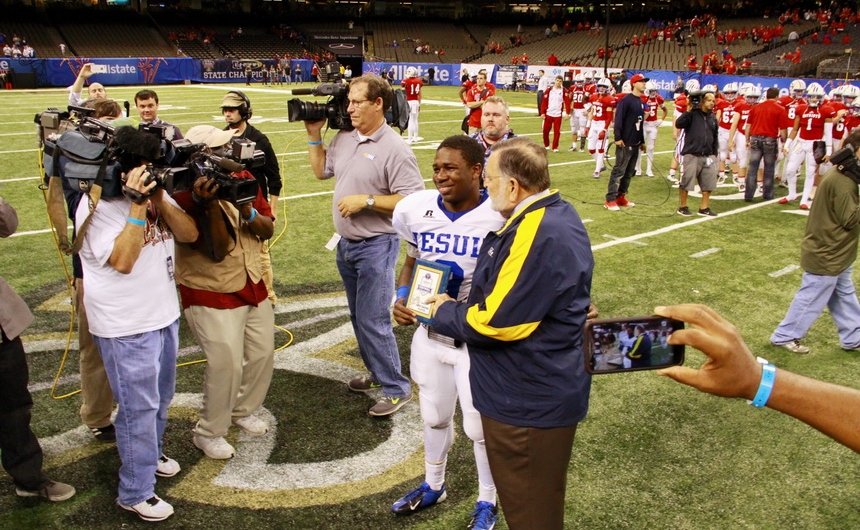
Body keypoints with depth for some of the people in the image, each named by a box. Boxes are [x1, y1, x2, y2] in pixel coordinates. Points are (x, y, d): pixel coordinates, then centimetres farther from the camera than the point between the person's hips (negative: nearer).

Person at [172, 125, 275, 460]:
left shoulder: (243, 178, -1)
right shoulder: (186, 196, -20)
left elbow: (268, 230, -1)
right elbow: (218, 252, -25)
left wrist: (249, 212, -22)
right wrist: (210, 204, -35)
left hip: (253, 288, 7)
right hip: (212, 295, -7)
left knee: (262, 355, 12)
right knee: (226, 365, -8)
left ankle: (243, 411, 37)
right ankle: (209, 433, 15)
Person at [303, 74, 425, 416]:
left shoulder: (395, 149, -18)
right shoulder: (344, 138, 4)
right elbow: (321, 171, 20)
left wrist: (366, 201, -24)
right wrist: (314, 135, 11)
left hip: (375, 246, -8)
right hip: (346, 244, 8)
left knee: (373, 320, -5)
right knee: (359, 317, 18)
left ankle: (396, 388, 10)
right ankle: (376, 373, 35)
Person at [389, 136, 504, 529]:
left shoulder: (501, 216, -20)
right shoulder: (417, 209, -6)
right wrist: (402, 297, -5)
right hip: (429, 331, 4)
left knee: (480, 424, 11)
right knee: (434, 414, 22)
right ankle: (433, 485, 47)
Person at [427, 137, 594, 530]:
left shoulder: (540, 236, -28)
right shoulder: (551, 215, 6)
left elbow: (495, 322, -25)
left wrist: (444, 313, -8)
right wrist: (458, 306, 6)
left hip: (530, 402, -11)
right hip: (537, 391, 11)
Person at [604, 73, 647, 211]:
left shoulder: (641, 101, 16)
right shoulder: (626, 100, -11)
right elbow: (618, 119, -18)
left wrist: (642, 141, 22)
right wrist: (618, 137, -25)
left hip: (635, 143, 9)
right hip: (625, 143, -9)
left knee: (629, 172, 12)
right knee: (619, 171, -8)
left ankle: (621, 197, 21)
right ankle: (610, 200, -4)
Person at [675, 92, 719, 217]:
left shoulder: (713, 118, 13)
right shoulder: (693, 114, -6)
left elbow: (715, 137, 19)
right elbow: (678, 124, -21)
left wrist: (714, 153, 14)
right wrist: (688, 111, -23)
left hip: (707, 156, 6)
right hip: (692, 155, -6)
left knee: (708, 183, 5)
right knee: (687, 181, 0)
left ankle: (704, 208, 16)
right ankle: (682, 206, 15)